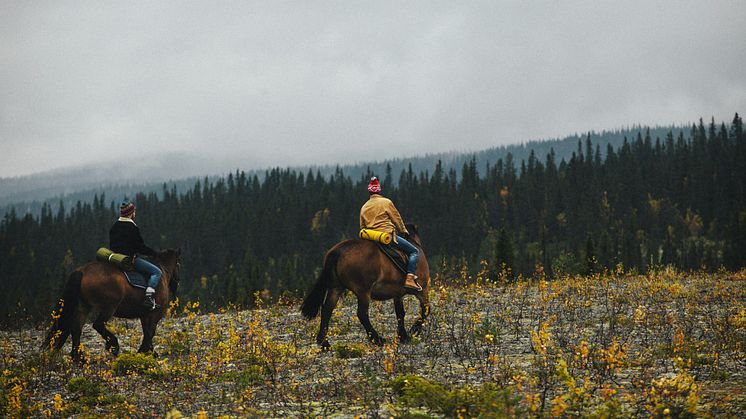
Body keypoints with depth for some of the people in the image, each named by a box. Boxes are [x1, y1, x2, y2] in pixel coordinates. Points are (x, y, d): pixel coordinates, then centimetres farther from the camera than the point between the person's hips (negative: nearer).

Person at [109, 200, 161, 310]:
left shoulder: (114, 227, 12)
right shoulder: (133, 228, -12)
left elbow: (112, 245, 17)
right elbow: (140, 247, -11)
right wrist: (154, 253, 0)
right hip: (130, 259, -9)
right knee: (157, 272, -8)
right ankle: (149, 297, -26)